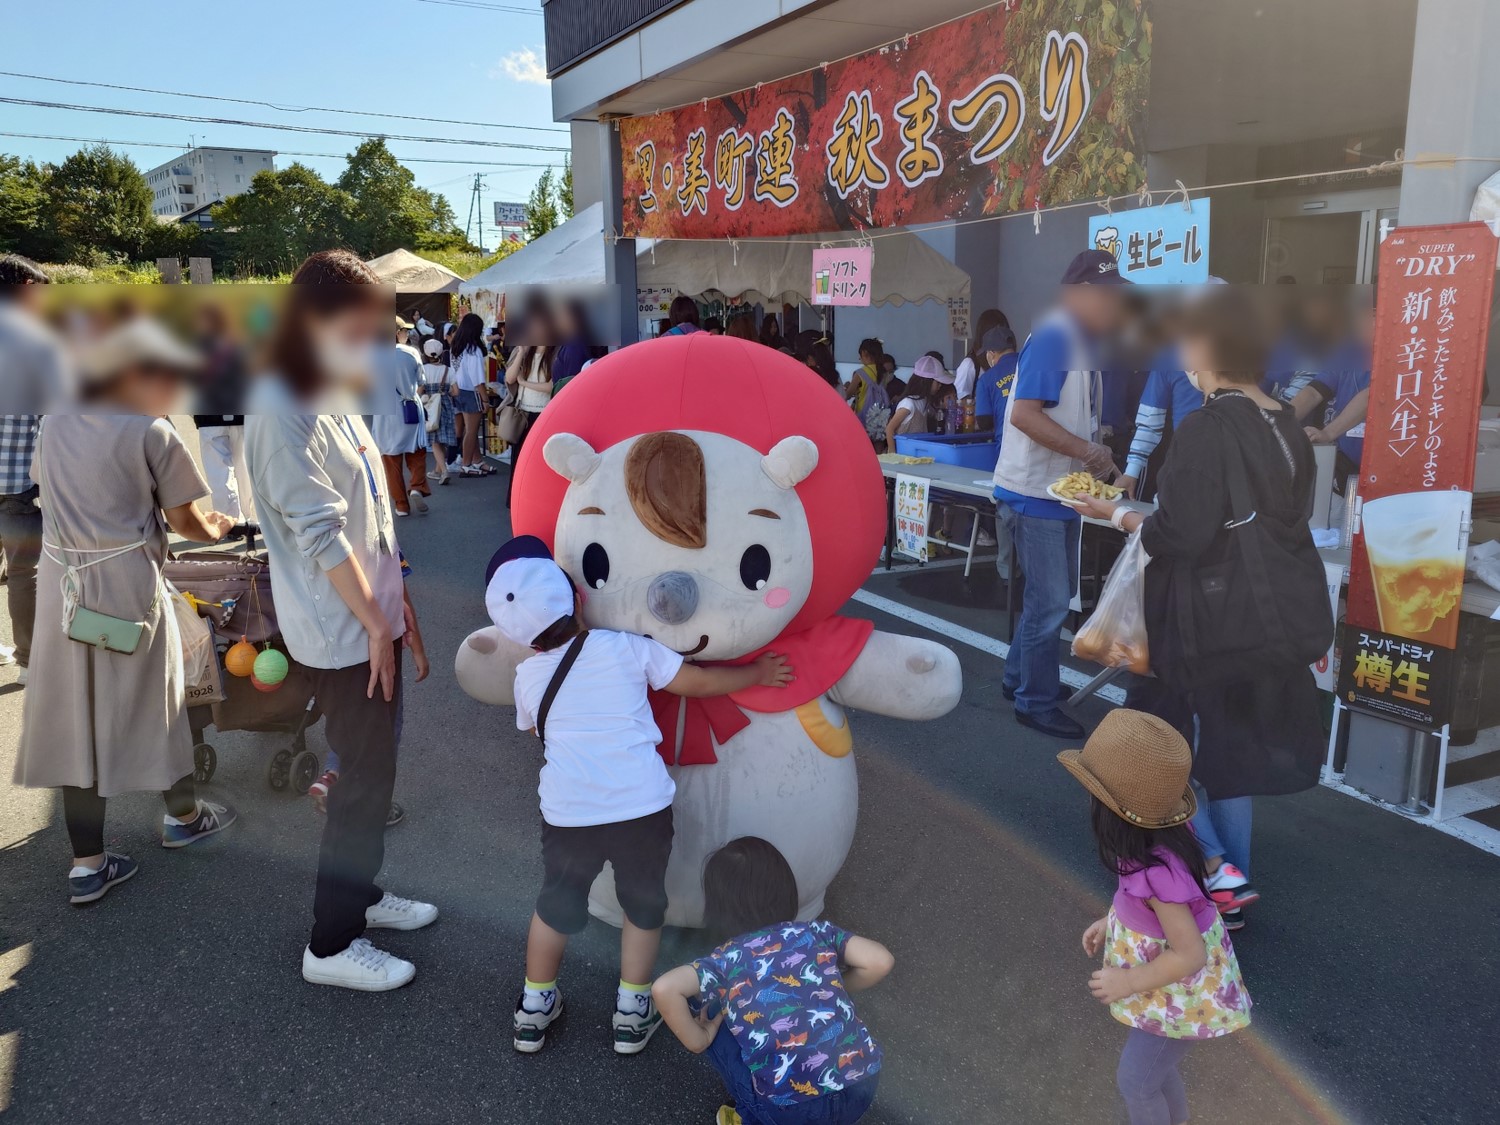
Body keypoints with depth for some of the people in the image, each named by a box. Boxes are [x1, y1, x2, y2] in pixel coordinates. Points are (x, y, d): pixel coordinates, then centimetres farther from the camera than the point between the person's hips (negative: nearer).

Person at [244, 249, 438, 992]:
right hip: (344, 631, -9)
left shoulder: (333, 399, 11)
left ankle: (360, 894, 35)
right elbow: (321, 534, -21)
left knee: (373, 770, 18)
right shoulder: (282, 411, -18)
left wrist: (394, 600, 15)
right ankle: (332, 944, 13)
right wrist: (374, 622, -16)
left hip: (372, 618, 9)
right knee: (364, 779, -1)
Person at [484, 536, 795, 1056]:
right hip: (643, 808, -1)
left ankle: (535, 1007, 38)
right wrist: (758, 674, 20)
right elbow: (700, 682, 5)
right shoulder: (627, 647, 0)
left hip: (568, 814, 2)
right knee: (644, 907, 21)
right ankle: (632, 1013, 30)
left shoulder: (528, 675, 7)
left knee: (556, 907, 24)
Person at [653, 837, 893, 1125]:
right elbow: (881, 961, 2)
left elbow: (664, 989, -13)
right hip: (861, 1089, 3)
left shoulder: (727, 958, 3)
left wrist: (697, 1041, 4)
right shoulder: (816, 932, 11)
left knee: (713, 1020, 17)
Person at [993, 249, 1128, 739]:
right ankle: (1037, 703, 11)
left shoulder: (1084, 341, 12)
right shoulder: (1054, 336, -18)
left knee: (1054, 595, 19)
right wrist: (1086, 450, -26)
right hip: (1035, 493, -10)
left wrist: (1099, 457, 8)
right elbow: (1025, 414, -25)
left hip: (1062, 491, 10)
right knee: (1049, 602, -3)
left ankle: (1020, 678, 34)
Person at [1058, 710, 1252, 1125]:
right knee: (1155, 1066, 30)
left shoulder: (1157, 871, -41)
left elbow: (1189, 956, -31)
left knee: (1134, 1080, 13)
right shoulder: (1155, 835, -16)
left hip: (1180, 990, -8)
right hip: (1166, 981, 8)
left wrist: (1127, 982, -21)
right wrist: (1110, 923, 5)